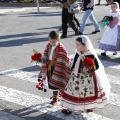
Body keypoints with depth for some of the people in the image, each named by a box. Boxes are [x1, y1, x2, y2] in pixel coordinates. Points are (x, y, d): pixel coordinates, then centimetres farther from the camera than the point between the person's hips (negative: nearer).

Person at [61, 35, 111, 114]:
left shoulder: (91, 55, -22)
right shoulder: (78, 54, -5)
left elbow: (97, 66, -16)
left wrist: (89, 69, -30)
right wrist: (73, 72, 10)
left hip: (88, 78, -5)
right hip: (77, 77, 5)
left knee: (90, 92, 13)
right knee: (73, 91, 7)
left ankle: (91, 106, 38)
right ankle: (70, 108, 18)